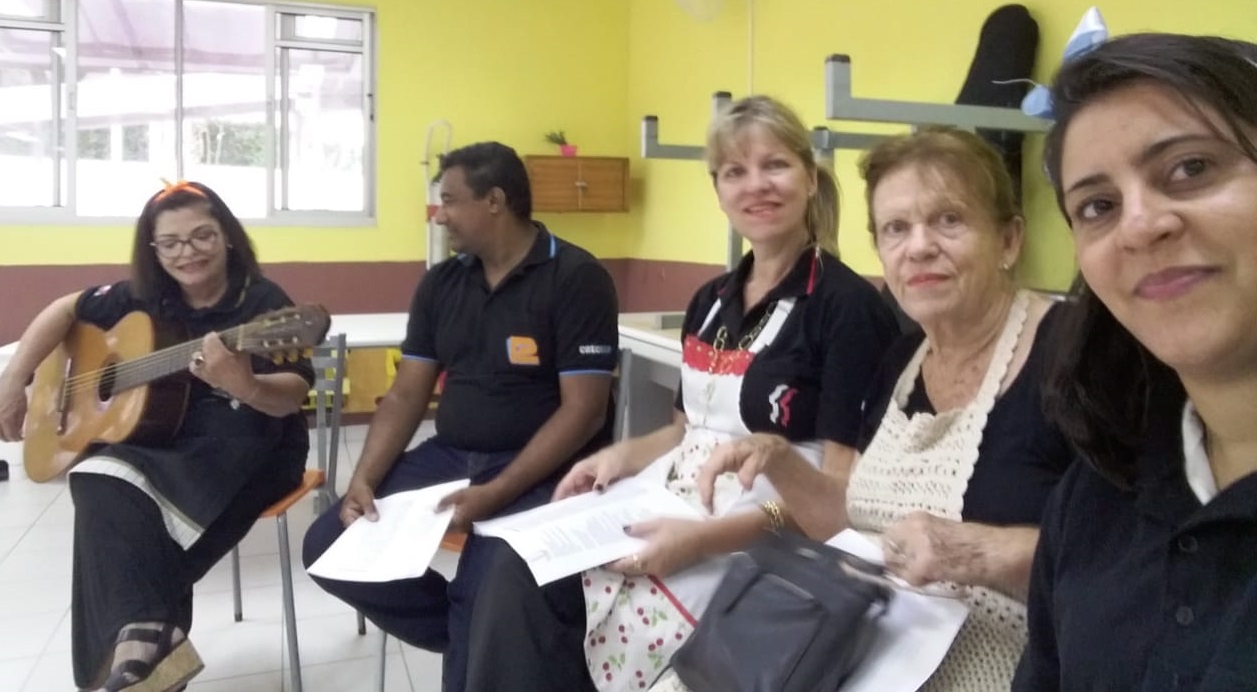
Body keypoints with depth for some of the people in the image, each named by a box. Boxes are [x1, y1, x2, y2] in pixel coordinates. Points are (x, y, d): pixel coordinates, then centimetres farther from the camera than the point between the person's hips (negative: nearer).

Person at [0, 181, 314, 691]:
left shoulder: (264, 302, -11)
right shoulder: (144, 299, 5)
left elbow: (293, 397, -20)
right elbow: (66, 310, 19)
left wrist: (245, 385, -44)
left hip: (250, 449, -5)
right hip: (163, 442, 5)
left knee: (132, 512, -30)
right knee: (101, 482, -27)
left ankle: (139, 638, -13)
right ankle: (145, 638, -29)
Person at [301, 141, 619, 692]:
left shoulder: (576, 278, -11)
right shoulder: (440, 283, 9)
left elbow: (583, 410, -16)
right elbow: (406, 395, 10)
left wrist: (495, 494, -24)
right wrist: (363, 479, -6)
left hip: (539, 468, -7)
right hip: (448, 455, 7)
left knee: (483, 593, -32)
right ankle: (476, 640, 3)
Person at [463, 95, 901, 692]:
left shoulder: (845, 304, -11)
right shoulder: (711, 301, 13)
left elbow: (842, 486, -15)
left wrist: (707, 539, -23)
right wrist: (622, 455, 0)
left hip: (761, 544, -7)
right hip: (670, 503, 7)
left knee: (548, 592, -23)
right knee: (522, 573, -18)